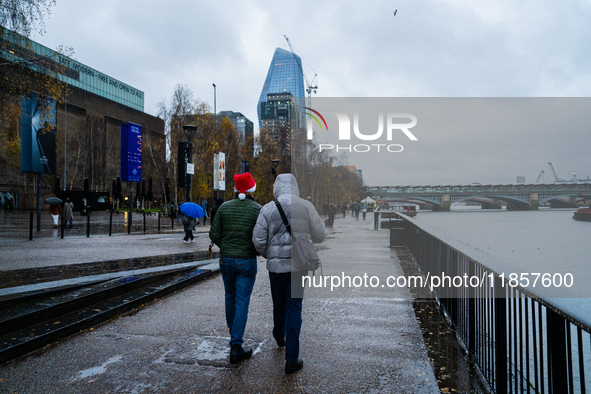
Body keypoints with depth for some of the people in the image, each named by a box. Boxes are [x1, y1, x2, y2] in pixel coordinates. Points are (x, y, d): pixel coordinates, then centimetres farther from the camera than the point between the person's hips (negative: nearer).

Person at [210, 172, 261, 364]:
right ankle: (236, 347, 4)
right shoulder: (258, 210, -10)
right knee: (242, 303, 3)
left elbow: (214, 234, -2)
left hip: (225, 260, 4)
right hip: (247, 262, -3)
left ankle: (232, 330, 47)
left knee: (230, 296, 25)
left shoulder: (224, 207, -3)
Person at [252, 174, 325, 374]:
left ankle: (280, 337, 47)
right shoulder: (306, 206, -6)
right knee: (294, 308, 4)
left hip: (276, 264, 1)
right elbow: (319, 236, -1)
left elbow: (258, 240, -5)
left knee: (279, 304, 21)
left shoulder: (268, 208, -6)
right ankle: (292, 358, 6)